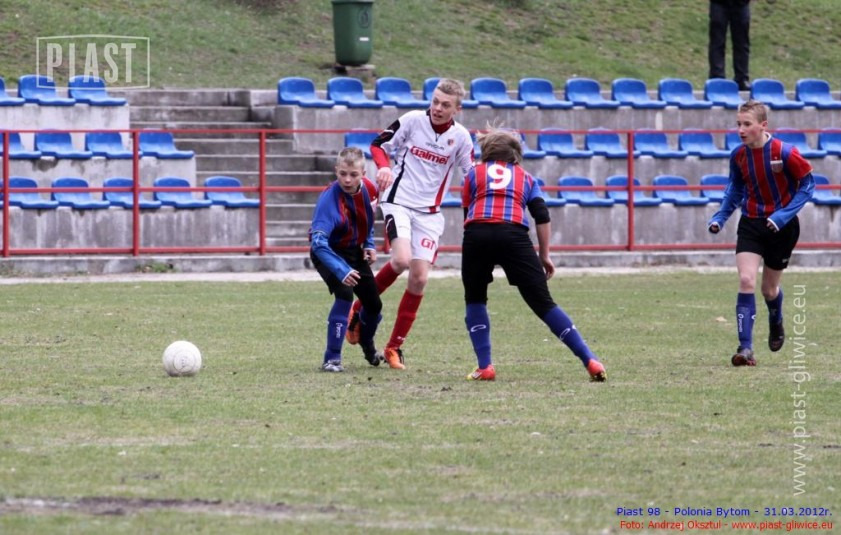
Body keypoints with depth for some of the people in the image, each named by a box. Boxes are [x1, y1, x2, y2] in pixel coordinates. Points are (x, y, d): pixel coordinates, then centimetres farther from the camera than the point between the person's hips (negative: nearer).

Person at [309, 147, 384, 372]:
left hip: (355, 251, 6)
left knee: (373, 303, 13)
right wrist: (341, 271, -55)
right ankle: (332, 358, -21)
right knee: (345, 294, -29)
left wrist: (369, 244, 1)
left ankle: (368, 348, 46)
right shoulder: (329, 198, -35)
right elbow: (318, 241, -44)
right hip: (329, 253, -6)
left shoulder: (368, 189, -15)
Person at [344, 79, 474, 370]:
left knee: (419, 279, -4)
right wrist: (383, 166, -15)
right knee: (401, 260, -26)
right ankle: (360, 306, 1)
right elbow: (378, 144, 5)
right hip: (398, 201, -3)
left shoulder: (460, 137, 0)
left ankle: (394, 346, 9)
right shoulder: (412, 120, -6)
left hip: (430, 212, 3)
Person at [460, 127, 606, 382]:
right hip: (514, 235, 0)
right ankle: (590, 360, -6)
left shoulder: (474, 174, 27)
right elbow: (542, 217, 15)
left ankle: (484, 367, 10)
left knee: (475, 300, 21)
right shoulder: (526, 178, 27)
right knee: (543, 303, 1)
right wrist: (544, 256, 19)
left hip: (476, 235, 0)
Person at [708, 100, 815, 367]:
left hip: (781, 227, -3)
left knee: (769, 289, 11)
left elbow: (807, 184, -10)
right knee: (746, 281, -16)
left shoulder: (785, 153, -20)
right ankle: (745, 348, -17)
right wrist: (720, 217, 1)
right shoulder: (738, 155, -5)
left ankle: (776, 325, 46)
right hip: (750, 224, 3)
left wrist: (784, 215, -20)